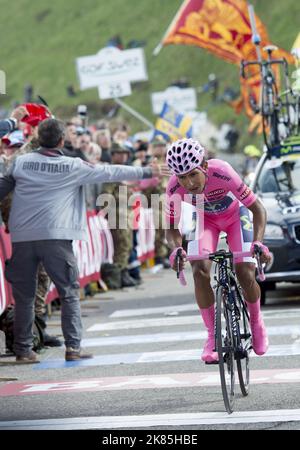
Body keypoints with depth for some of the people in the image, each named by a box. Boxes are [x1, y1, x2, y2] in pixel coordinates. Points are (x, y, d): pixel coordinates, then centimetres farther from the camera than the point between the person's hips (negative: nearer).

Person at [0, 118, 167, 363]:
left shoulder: (21, 162, 7)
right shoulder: (73, 167, 1)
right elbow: (110, 172, 6)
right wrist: (147, 172, 15)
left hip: (21, 237, 3)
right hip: (55, 237, -3)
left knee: (24, 296, 9)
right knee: (70, 293, 6)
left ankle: (23, 350, 9)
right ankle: (73, 347, 0)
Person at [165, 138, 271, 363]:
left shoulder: (222, 172, -39)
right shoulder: (175, 187, -31)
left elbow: (258, 209, -33)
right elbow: (172, 227, -19)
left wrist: (258, 243, -48)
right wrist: (176, 249, -40)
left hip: (235, 215, -2)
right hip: (206, 219, 2)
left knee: (246, 275, -15)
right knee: (200, 271, -22)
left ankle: (257, 322, 16)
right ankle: (212, 335, -7)